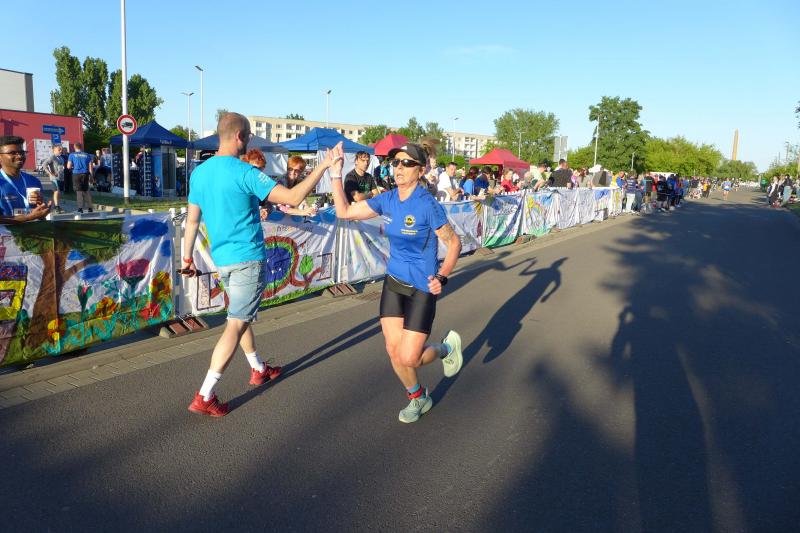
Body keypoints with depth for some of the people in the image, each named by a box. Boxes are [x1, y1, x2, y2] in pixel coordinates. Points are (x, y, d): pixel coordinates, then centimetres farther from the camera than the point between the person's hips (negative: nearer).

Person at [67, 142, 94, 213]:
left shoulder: (72, 155, 0)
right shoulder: (87, 155, 6)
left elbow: (69, 166, -4)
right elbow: (90, 167, 5)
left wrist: (73, 167, 17)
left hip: (76, 174, -2)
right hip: (85, 174, 2)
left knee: (79, 191, 2)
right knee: (86, 190, 11)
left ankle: (80, 208, -3)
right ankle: (89, 207, 9)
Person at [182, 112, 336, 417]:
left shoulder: (199, 172, 6)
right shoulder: (245, 173, -17)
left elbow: (192, 220, 11)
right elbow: (293, 198, -21)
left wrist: (187, 258, 19)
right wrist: (324, 166, -13)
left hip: (221, 259, 8)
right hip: (248, 259, -8)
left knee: (241, 315, 23)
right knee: (236, 325, -3)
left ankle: (258, 370, 39)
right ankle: (204, 397, -3)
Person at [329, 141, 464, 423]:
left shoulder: (428, 205, -18)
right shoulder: (387, 200, -1)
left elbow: (454, 243, -9)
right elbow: (344, 212, 5)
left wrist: (442, 277, -20)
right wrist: (336, 175, -1)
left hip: (422, 288, -5)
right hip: (393, 283, 6)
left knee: (408, 358, -7)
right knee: (394, 352, 6)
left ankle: (447, 348, 26)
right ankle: (418, 397, 33)